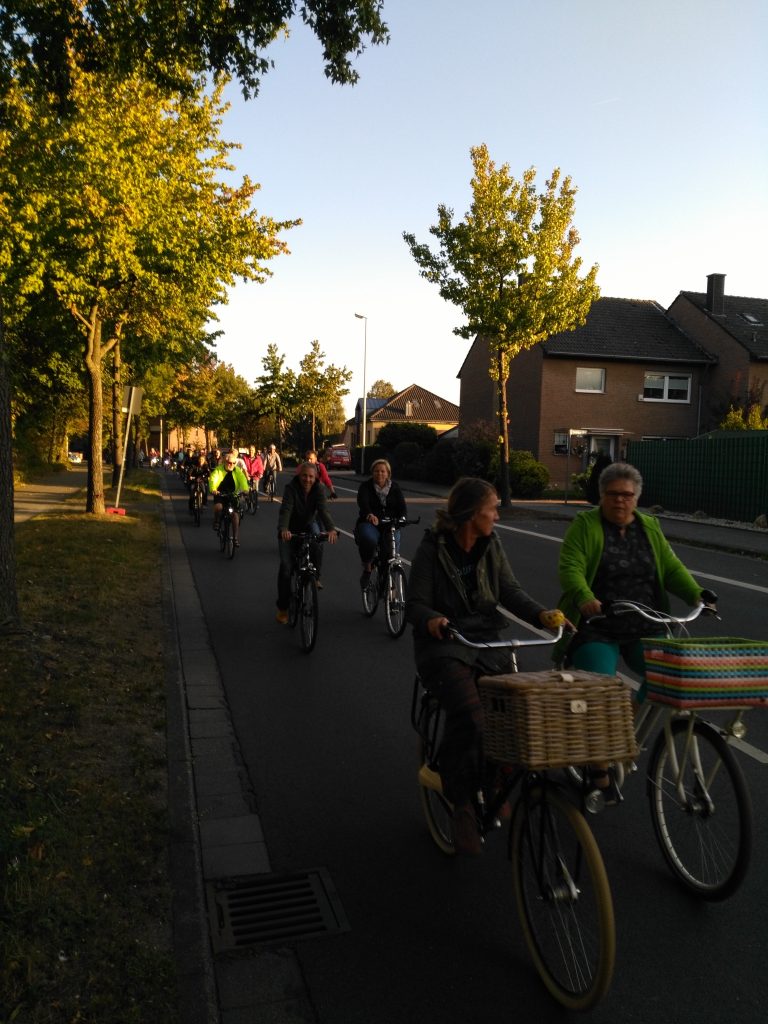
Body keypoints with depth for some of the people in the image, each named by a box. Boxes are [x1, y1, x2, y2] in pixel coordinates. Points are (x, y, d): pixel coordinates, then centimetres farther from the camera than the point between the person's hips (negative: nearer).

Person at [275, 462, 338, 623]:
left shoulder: (318, 490, -14)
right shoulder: (291, 489, -21)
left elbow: (323, 510, -29)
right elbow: (285, 510, -35)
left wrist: (331, 529, -48)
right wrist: (283, 529, -55)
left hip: (307, 528, 2)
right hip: (289, 532, -2)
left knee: (316, 549, -29)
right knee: (285, 566, -15)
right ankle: (282, 608, -1)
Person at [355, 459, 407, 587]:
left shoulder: (394, 488, 10)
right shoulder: (365, 486, 2)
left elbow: (402, 507, -1)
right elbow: (363, 502, -19)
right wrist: (369, 514, -41)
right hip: (369, 523, -2)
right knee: (369, 540, -34)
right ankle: (367, 569, -8)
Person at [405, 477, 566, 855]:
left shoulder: (491, 545, 6)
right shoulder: (432, 550, -7)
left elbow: (510, 592, 5)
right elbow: (415, 604, -8)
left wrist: (541, 614, -13)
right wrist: (431, 620, -31)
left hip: (488, 642, 5)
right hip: (444, 644, -4)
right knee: (468, 713, -27)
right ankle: (462, 804, -10)